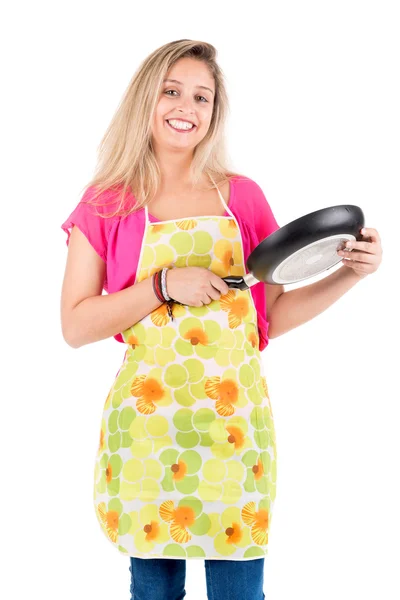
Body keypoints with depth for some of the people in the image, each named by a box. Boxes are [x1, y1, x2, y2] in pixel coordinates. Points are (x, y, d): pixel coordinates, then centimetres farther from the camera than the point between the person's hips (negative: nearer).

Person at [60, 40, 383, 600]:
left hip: (235, 419, 2)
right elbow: (75, 326, -3)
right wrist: (164, 285, -13)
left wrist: (350, 273, -1)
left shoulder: (243, 197, 8)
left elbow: (274, 315, 10)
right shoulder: (108, 206, 2)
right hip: (148, 420, -1)